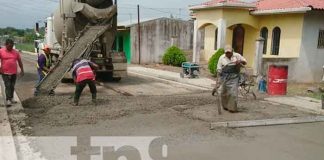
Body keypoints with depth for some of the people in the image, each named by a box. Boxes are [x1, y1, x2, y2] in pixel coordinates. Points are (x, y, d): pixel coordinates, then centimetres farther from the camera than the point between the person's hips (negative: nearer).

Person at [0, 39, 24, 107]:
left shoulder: (15, 52, 5)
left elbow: (19, 61, 12)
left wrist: (22, 70, 10)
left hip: (14, 73, 3)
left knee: (12, 86, 12)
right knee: (7, 86, -7)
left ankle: (11, 98, 23)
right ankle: (7, 100, -3)